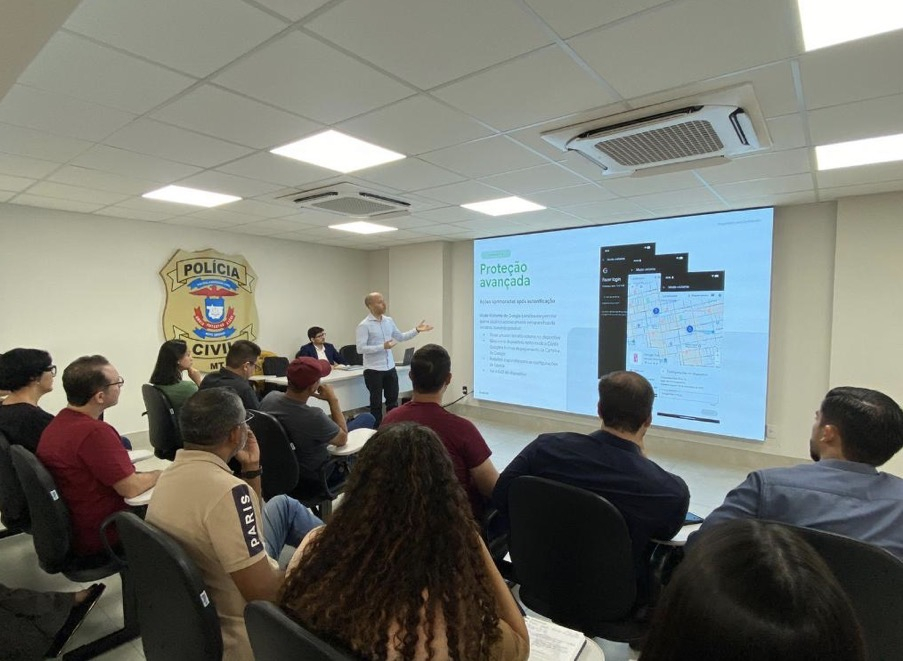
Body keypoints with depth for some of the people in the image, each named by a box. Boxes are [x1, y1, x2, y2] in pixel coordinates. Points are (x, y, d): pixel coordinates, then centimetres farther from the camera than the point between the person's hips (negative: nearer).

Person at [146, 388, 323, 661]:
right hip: (244, 629, -8)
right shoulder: (227, 490, -35)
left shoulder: (172, 473, -5)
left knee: (283, 505, 19)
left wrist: (251, 468, -4)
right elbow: (262, 591, -30)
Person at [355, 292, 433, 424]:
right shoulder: (364, 325, -14)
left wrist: (416, 330, 6)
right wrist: (382, 347, -26)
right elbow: (360, 348, -19)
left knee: (393, 400, 14)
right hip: (373, 370, -6)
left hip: (390, 368, 6)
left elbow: (400, 337, 17)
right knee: (376, 403, 5)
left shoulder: (389, 321, 7)